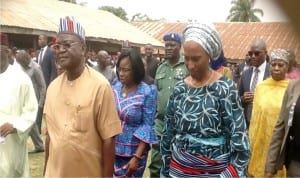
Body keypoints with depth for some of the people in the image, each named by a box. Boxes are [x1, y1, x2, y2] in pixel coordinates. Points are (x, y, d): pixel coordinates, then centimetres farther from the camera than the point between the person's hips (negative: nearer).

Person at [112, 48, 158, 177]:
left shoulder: (147, 92, -13)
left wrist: (137, 157, -18)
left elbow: (147, 126, -13)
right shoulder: (115, 88, -1)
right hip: (112, 149, 4)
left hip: (133, 151, -3)